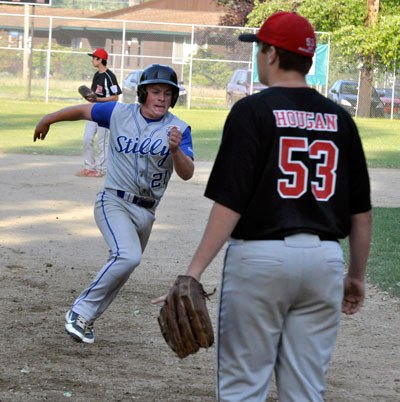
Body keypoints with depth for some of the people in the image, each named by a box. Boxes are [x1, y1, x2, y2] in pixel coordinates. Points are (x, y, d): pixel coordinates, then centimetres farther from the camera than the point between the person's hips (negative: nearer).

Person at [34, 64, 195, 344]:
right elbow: (83, 110, 11)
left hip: (146, 212, 3)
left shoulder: (179, 129, -6)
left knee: (121, 272, 11)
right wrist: (48, 119, 23)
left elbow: (187, 174, -14)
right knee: (128, 256, -26)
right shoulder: (119, 113, -4)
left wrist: (176, 150, -34)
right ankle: (82, 310, -15)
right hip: (114, 202, -3)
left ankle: (85, 319, 29)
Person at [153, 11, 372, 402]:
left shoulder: (253, 110, -6)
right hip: (325, 259, 5)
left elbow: (230, 203, -14)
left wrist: (194, 273, -15)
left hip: (261, 256, -4)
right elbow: (361, 211, 10)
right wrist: (356, 276, 22)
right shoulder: (338, 118, 8)